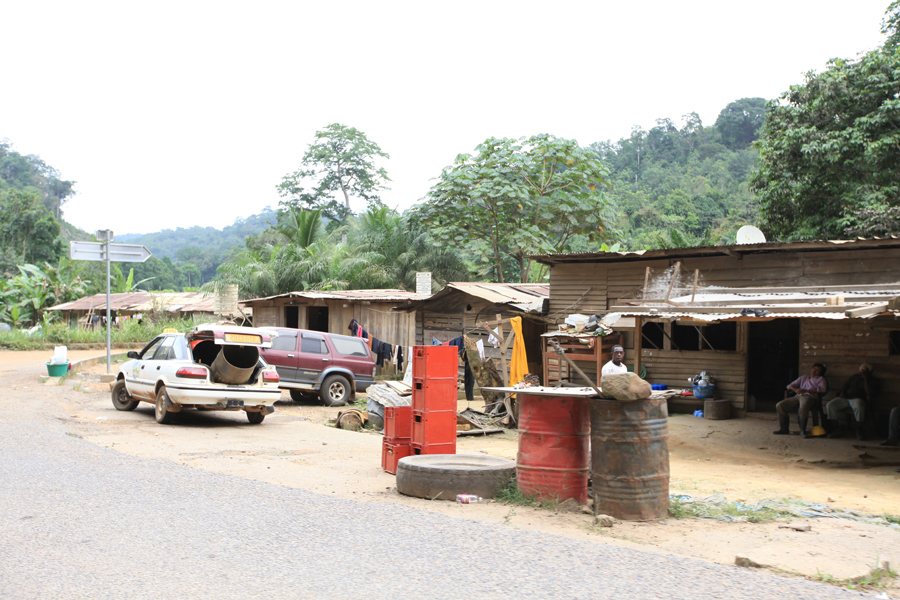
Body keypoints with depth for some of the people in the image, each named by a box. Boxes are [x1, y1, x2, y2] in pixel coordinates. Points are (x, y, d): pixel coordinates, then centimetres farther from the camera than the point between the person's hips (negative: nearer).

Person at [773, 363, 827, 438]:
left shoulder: (820, 379, 19)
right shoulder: (803, 377, 33)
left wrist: (806, 390, -11)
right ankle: (784, 429, -6)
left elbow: (823, 389, -4)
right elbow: (790, 386, 25)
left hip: (810, 397, -5)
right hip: (798, 396, 5)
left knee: (803, 407, -42)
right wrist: (795, 390, -1)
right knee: (779, 406, -15)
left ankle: (802, 431, -32)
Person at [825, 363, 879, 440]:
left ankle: (859, 431, -27)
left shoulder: (872, 381, 9)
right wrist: (842, 393, 7)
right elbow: (845, 386, 28)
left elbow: (868, 392, -9)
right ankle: (836, 430, -16)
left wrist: (865, 379, -8)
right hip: (846, 398, 5)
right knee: (830, 405, -19)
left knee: (858, 407, -43)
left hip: (858, 399, -5)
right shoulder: (855, 377, 26)